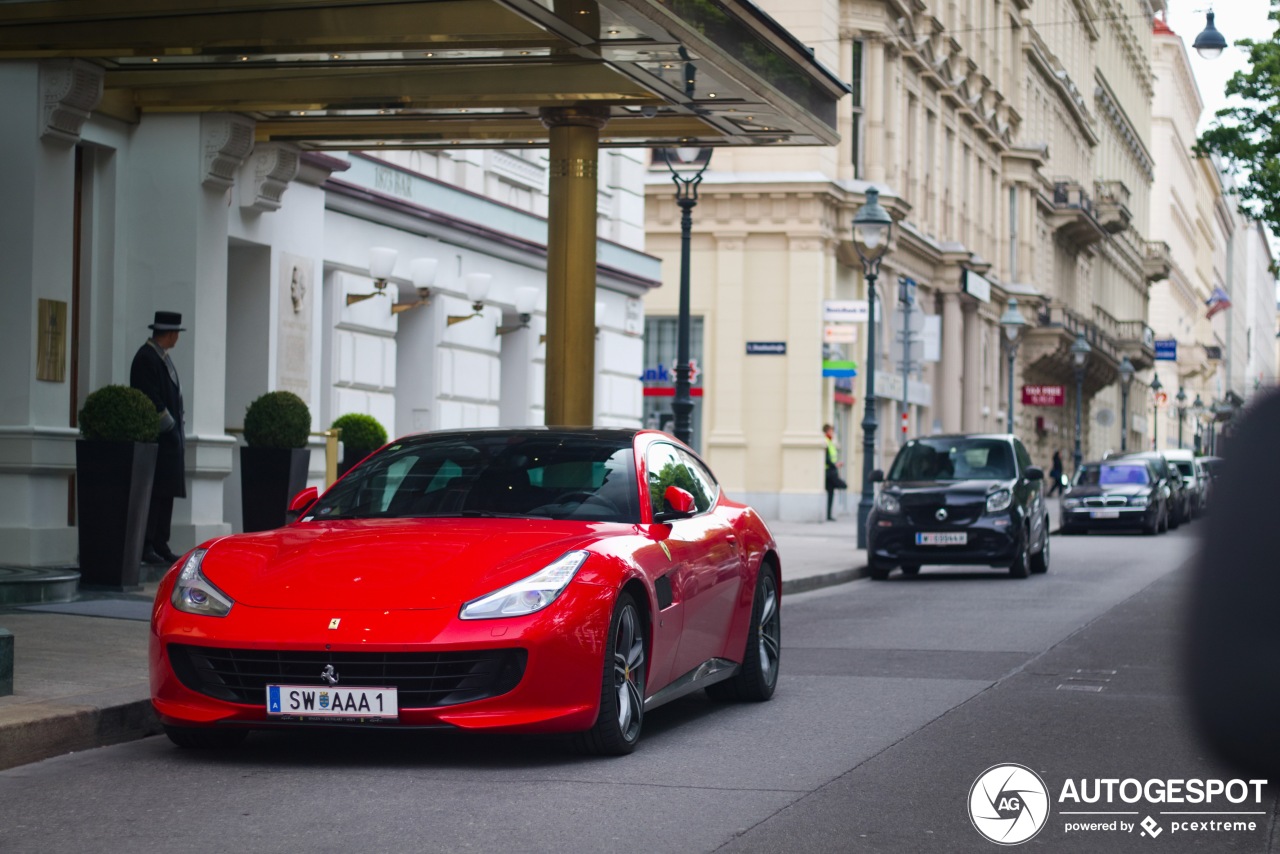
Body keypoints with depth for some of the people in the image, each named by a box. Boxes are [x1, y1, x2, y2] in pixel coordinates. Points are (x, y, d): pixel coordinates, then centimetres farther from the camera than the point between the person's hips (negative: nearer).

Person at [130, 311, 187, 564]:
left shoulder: (162, 357, 18)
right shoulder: (146, 358, -12)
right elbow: (152, 400, -18)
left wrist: (178, 428, 13)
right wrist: (170, 427, -14)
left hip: (170, 438, 10)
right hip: (156, 437, -10)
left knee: (166, 494, 8)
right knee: (153, 494, -9)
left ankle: (160, 546, 11)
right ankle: (146, 547, -8)